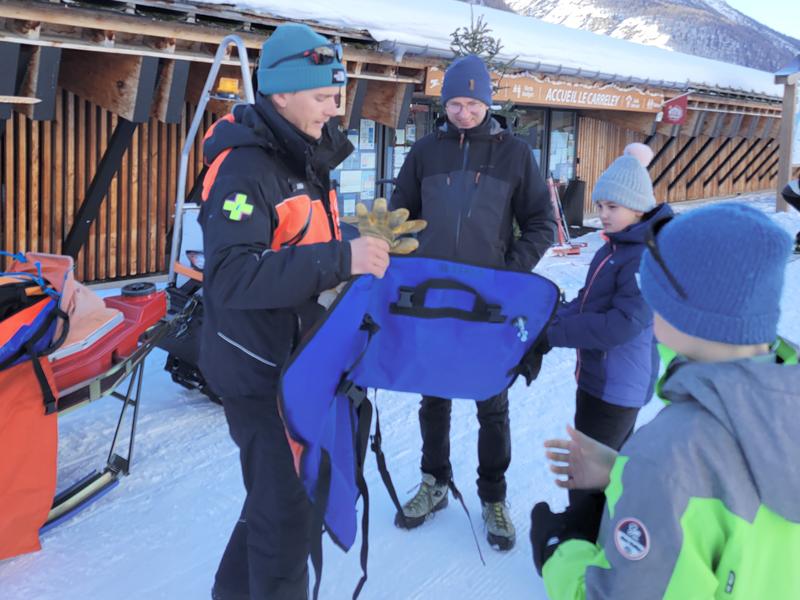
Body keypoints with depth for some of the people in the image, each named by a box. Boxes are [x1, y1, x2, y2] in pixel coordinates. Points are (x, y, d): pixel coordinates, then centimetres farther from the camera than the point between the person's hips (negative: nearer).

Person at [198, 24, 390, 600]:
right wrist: (341, 260, -36)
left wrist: (361, 251, 0)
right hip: (258, 365, -9)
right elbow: (229, 276, -34)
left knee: (282, 491, 21)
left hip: (298, 356, 9)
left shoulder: (308, 159, 9)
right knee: (288, 506, -2)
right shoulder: (244, 168, -21)